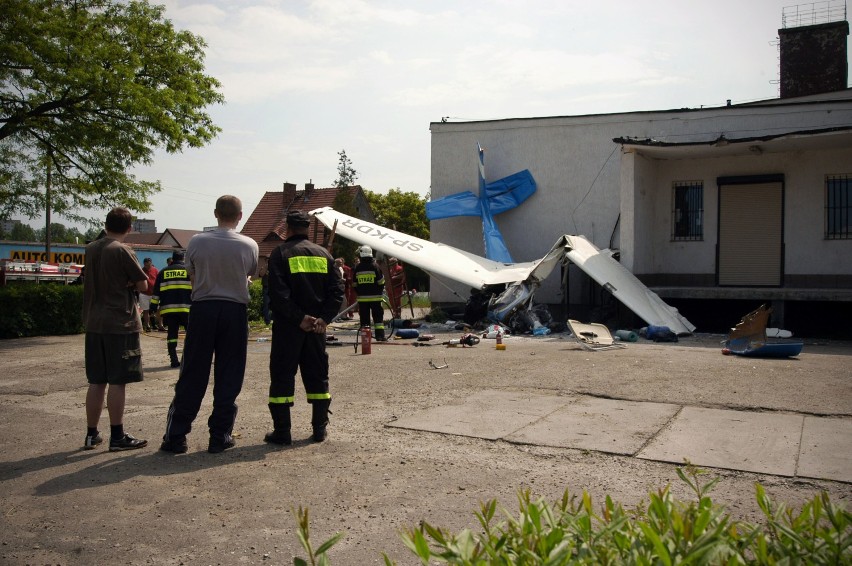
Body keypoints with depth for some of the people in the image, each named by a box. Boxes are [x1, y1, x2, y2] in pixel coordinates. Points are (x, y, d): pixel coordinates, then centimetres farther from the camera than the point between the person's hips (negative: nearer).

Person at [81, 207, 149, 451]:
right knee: (117, 382, -2)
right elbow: (143, 284, -9)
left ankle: (91, 434, 19)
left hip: (94, 323, 7)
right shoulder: (122, 251, -11)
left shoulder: (91, 249, 8)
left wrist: (123, 285, 5)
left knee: (96, 382, 12)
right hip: (121, 324, -6)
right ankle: (117, 436, 3)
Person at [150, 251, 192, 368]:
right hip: (186, 307, -2)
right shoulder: (189, 270, 8)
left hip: (168, 308, 2)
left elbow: (156, 291, 13)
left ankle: (174, 360, 3)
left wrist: (154, 308, 16)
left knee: (172, 334, 6)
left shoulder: (163, 272, 15)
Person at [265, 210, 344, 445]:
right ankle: (319, 429, 14)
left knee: (282, 377, 3)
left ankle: (282, 432, 4)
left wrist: (299, 318, -13)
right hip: (317, 327, 4)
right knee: (318, 377, 11)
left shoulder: (281, 253, -4)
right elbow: (337, 290, 1)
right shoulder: (323, 254, 9)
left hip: (287, 328, -4)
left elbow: (278, 293, -16)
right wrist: (324, 318, -6)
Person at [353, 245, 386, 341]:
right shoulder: (375, 266, -6)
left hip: (362, 298, 2)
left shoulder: (357, 268, 2)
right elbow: (381, 282, -3)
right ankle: (380, 336, 1)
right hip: (375, 297, -2)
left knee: (364, 318, 6)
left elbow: (354, 284, 8)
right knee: (378, 317, 5)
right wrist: (380, 292, 12)